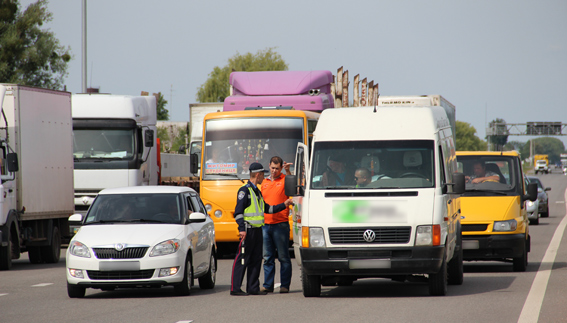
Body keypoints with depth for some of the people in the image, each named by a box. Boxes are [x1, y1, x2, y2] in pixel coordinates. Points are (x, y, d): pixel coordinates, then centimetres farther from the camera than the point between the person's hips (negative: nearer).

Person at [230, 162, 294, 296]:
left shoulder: (257, 192, 19)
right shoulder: (244, 190, -8)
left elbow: (268, 209, 26)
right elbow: (238, 212, -13)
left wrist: (283, 205, 22)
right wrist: (242, 228, -21)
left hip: (258, 230, 9)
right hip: (248, 230, -9)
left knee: (256, 260, 10)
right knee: (242, 260, -8)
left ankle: (253, 288, 15)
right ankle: (235, 289, -7)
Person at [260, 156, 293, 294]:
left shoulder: (284, 180, 2)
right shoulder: (264, 182, 18)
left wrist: (288, 171, -32)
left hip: (280, 224, -5)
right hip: (265, 224, 5)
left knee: (283, 257, -1)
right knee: (267, 257, 6)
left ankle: (285, 285, 3)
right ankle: (268, 285, 9)